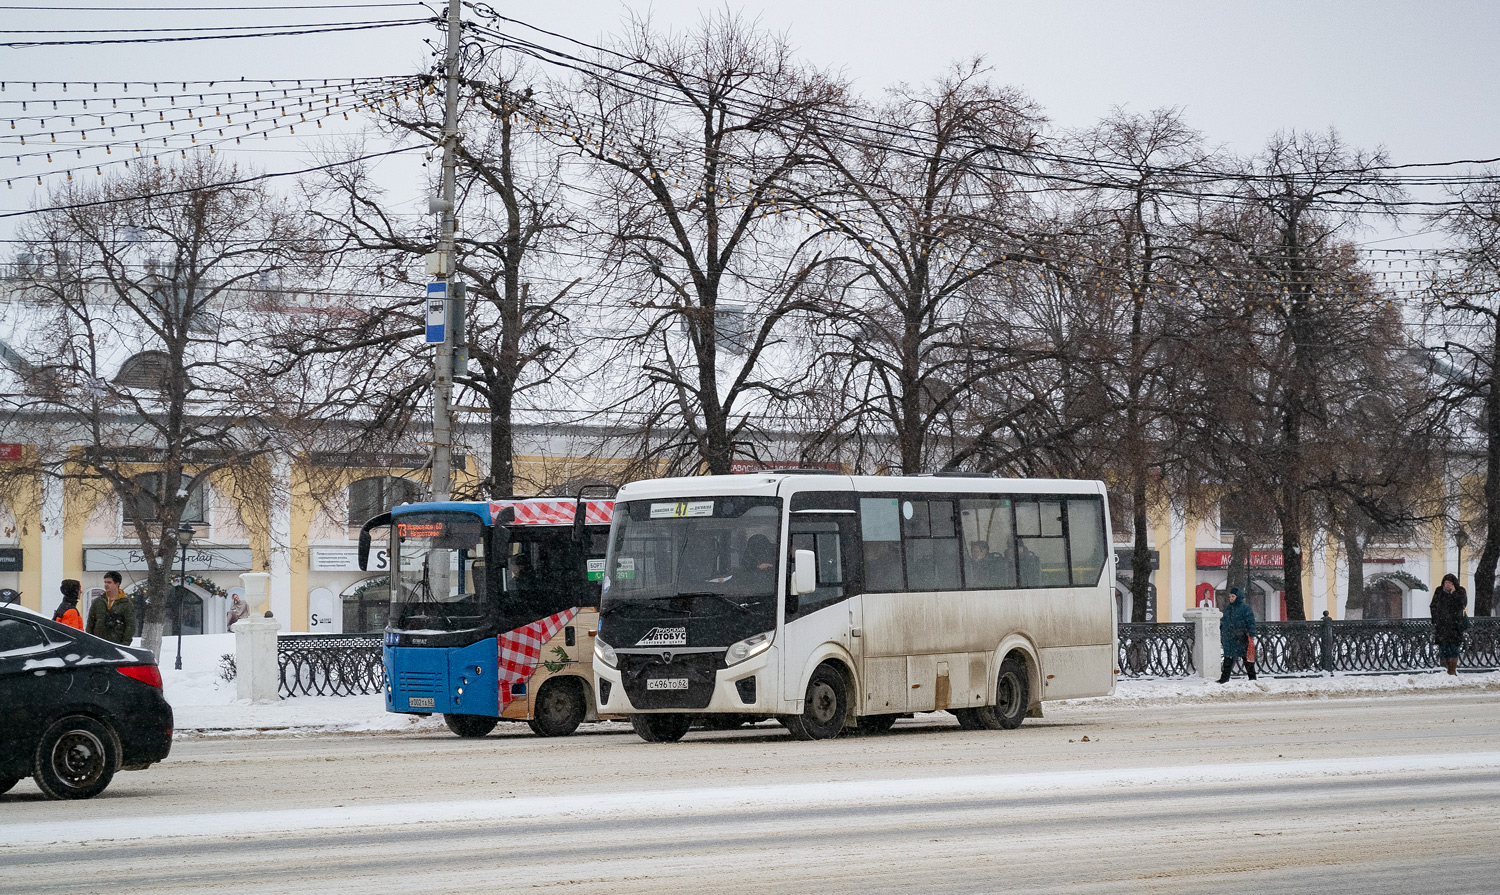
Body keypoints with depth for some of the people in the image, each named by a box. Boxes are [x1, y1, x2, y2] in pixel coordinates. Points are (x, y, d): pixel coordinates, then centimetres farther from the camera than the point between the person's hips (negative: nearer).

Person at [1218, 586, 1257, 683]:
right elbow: (1223, 622, 21)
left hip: (1241, 639, -6)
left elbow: (1251, 622, -8)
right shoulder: (1227, 608, 14)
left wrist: (1251, 635, -15)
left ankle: (1252, 678, 9)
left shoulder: (1245, 608, -6)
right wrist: (1222, 636, 20)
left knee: (1247, 658, 1)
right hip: (1229, 639, 6)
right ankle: (1224, 678, 8)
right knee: (1228, 659, 6)